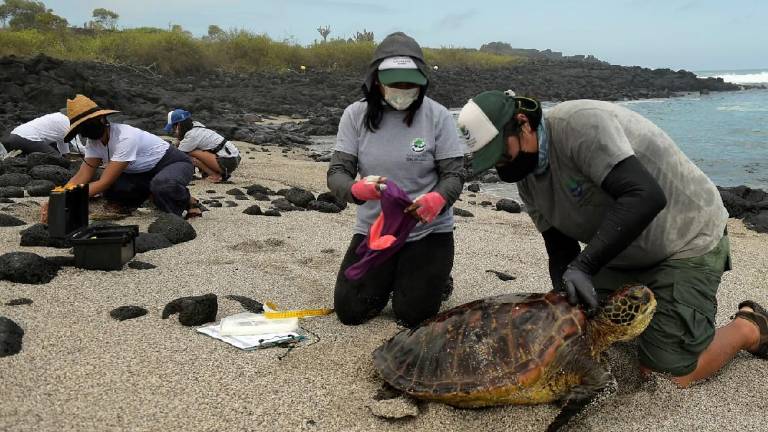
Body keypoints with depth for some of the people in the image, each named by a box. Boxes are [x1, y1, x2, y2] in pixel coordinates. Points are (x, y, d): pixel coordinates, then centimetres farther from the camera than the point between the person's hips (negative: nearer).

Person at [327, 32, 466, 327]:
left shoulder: (437, 116, -11)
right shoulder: (356, 115, -6)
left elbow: (454, 174, -9)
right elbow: (337, 173, -9)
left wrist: (437, 199, -33)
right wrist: (357, 189, -34)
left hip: (428, 231, -2)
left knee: (411, 314, -4)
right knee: (350, 312, -1)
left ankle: (434, 277, 30)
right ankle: (389, 278, 31)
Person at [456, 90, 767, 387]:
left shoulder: (580, 123, -28)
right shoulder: (527, 180, -2)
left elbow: (646, 197, -37)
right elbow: (561, 251, 1)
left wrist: (584, 266, -37)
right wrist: (567, 299, -18)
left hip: (689, 239, -8)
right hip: (621, 253, 8)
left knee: (664, 375, -11)